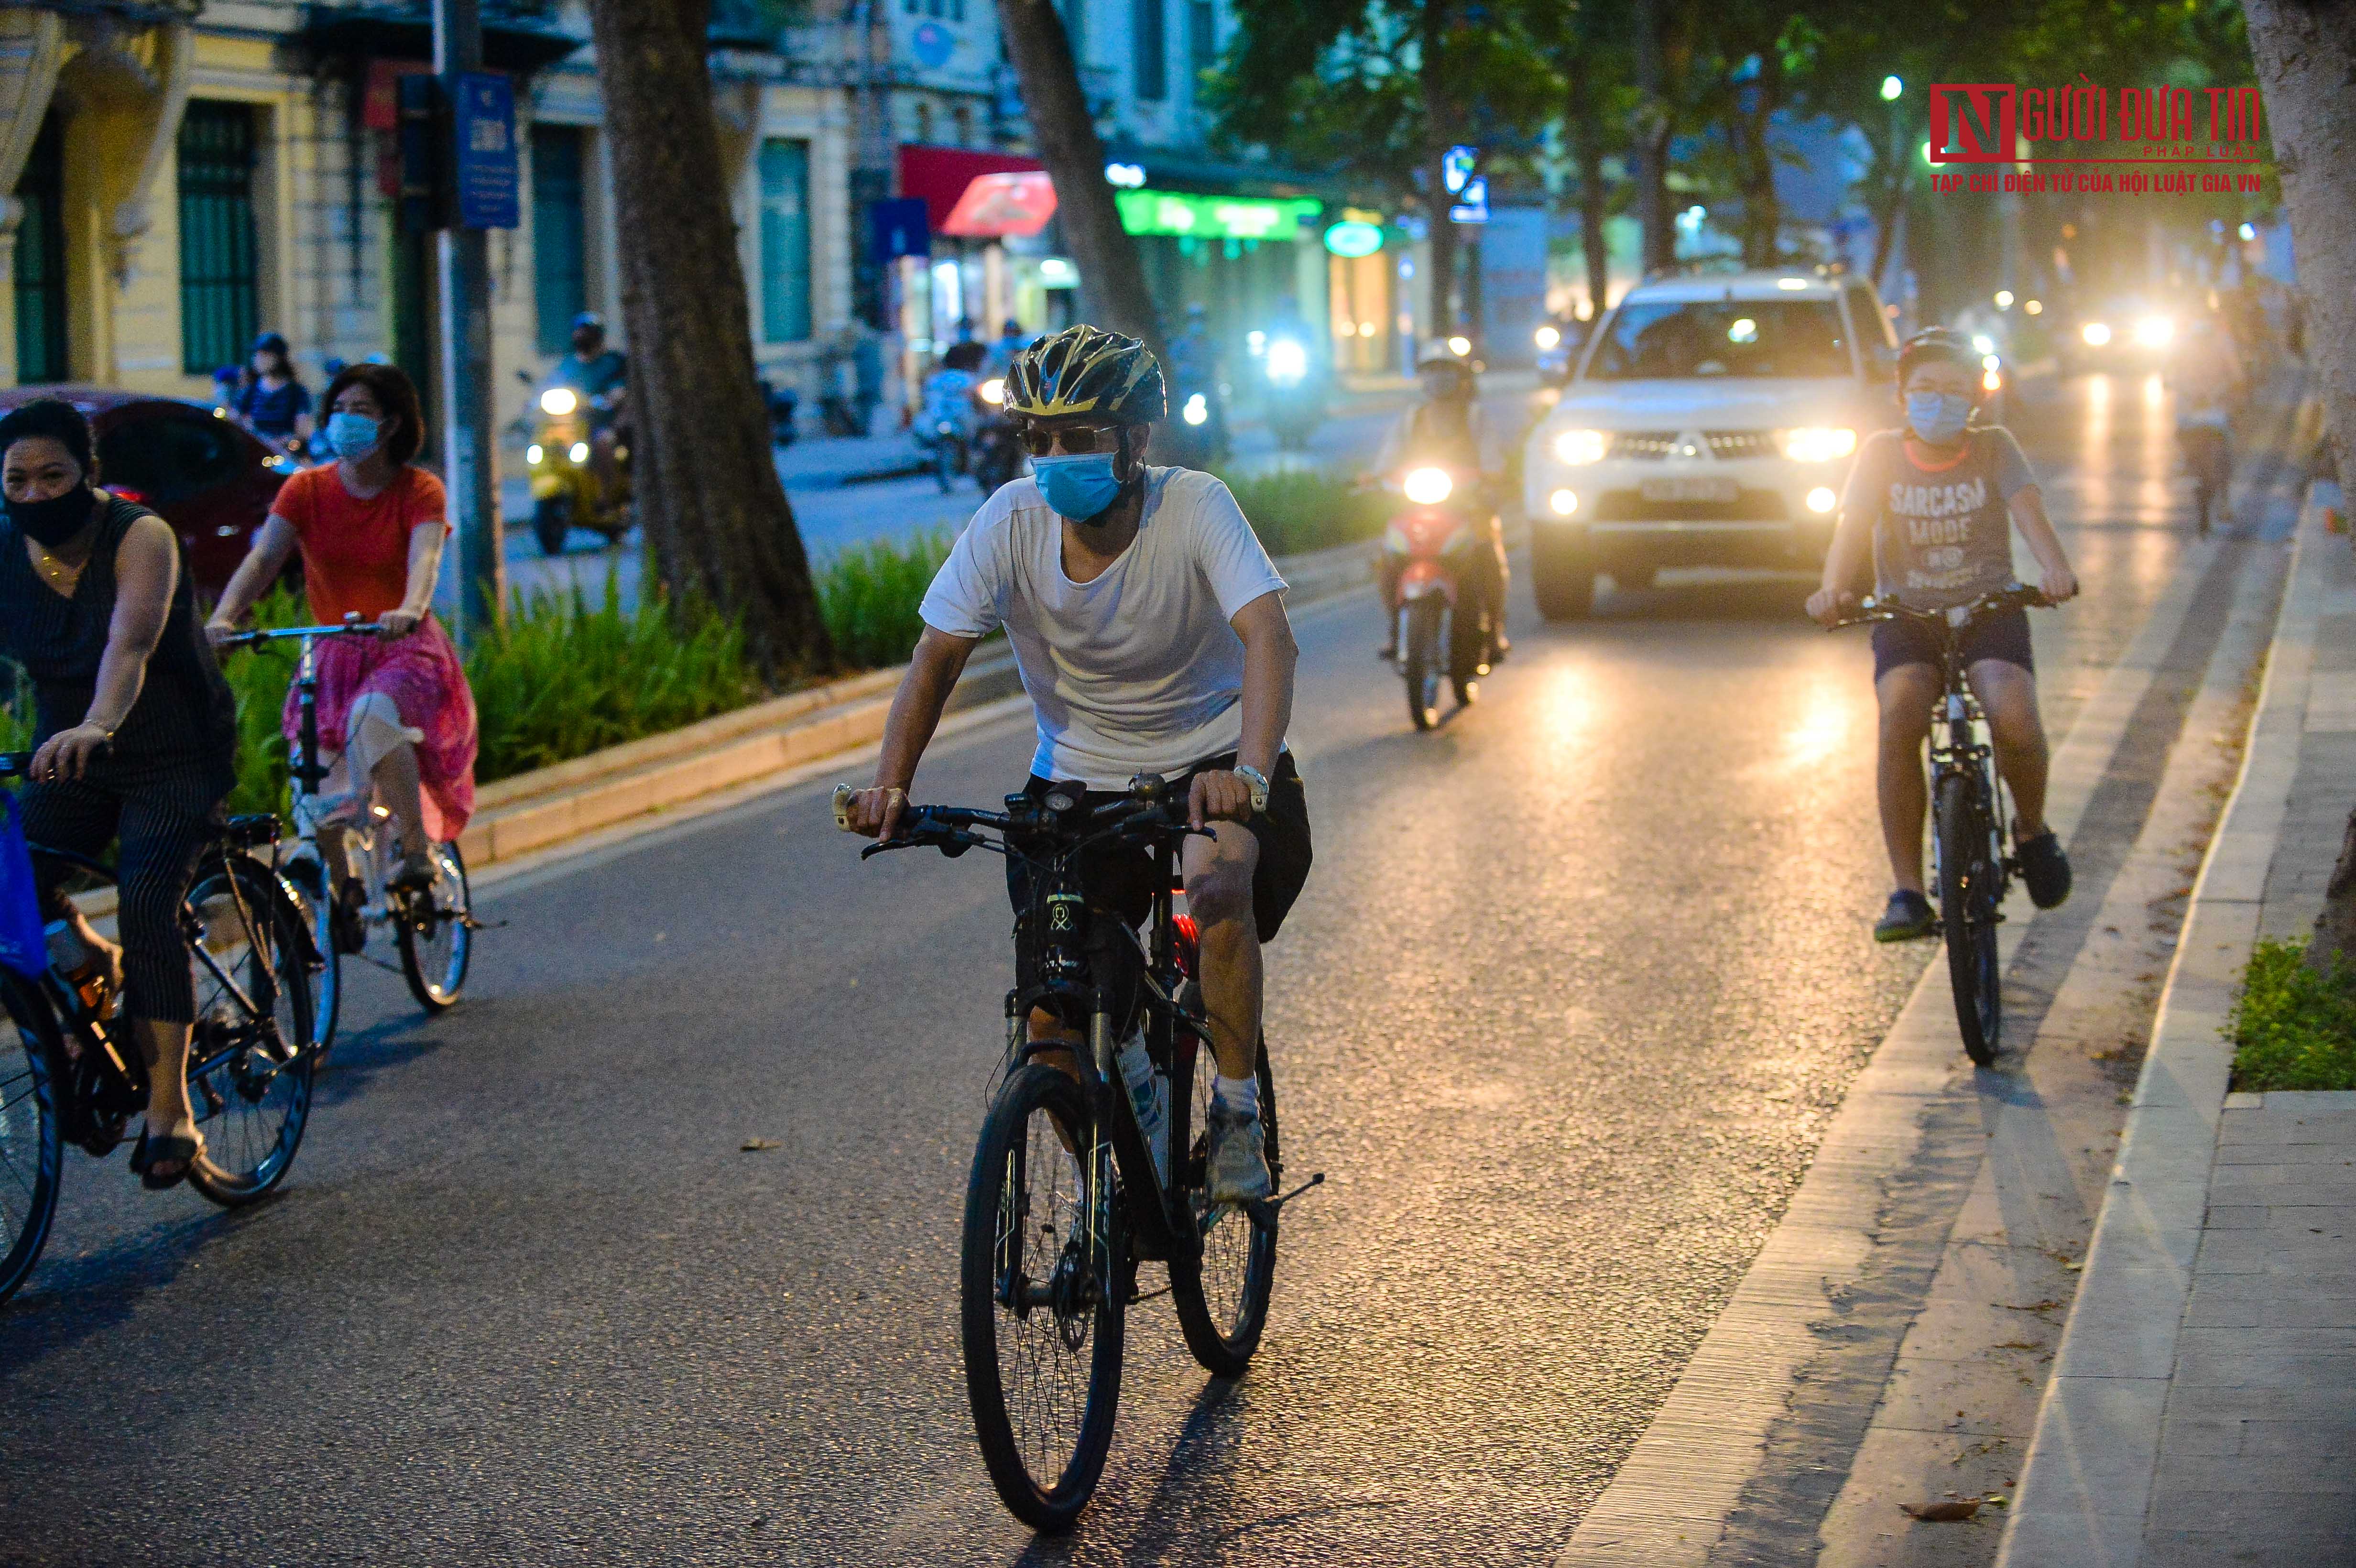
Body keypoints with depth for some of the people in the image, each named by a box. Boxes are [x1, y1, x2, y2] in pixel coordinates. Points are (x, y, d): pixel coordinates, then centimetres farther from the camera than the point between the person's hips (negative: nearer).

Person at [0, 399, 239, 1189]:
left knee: (147, 904, -25)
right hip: (68, 760, 4)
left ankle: (169, 1110, -22)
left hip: (175, 760, -4)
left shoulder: (139, 538, -18)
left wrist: (95, 726, -55)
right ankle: (89, 961, 11)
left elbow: (131, 641, -36)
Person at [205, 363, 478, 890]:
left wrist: (409, 610, -48)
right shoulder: (307, 489, 0)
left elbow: (425, 557, -25)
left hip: (404, 650, -3)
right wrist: (223, 617, -34)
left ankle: (417, 850, -25)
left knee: (371, 717, -37)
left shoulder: (420, 491, -6)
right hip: (334, 655, 3)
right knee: (319, 807, -7)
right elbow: (264, 556, -14)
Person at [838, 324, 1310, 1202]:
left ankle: (1238, 1114, -14)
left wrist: (1249, 773, -50)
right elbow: (937, 658, -13)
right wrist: (890, 785, -28)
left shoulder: (1194, 507, -21)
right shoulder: (1012, 521, -14)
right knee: (1049, 1014, -8)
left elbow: (1269, 637, -34)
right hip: (1077, 775, 3)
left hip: (1209, 760, -3)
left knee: (1218, 884, -35)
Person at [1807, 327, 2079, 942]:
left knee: (2014, 718, -29)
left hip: (1990, 611, 0)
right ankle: (1907, 891, -23)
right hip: (1906, 616, 0)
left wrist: (2055, 568, -35)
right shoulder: (1882, 453, 4)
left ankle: (2032, 830, 4)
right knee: (1899, 720, -29)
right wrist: (1833, 590, -30)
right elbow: (1853, 529, -9)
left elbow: (2028, 512, -13)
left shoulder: (1994, 448, 3)